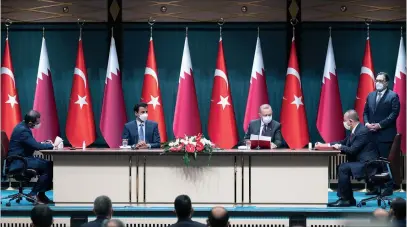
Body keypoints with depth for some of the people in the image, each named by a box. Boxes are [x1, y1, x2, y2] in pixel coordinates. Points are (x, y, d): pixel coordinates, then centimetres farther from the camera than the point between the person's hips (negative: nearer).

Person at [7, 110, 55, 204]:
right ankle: (33, 194, -9)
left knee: (49, 165, 0)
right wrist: (52, 145, -11)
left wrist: (43, 143, 4)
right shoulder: (23, 130, -21)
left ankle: (41, 194, 4)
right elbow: (36, 146, -25)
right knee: (48, 167, -18)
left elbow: (32, 143, 21)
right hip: (18, 162, -10)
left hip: (22, 159, 10)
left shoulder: (23, 127, 10)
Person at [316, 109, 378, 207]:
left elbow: (352, 150, -22)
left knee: (343, 168, -19)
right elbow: (343, 143, 20)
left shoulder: (362, 131, -18)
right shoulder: (355, 130, 13)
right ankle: (349, 199, 4)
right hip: (362, 162, 10)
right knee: (341, 168, 3)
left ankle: (345, 199, -10)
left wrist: (340, 147, -5)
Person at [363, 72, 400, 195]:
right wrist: (367, 123, -4)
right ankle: (375, 187, 10)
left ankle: (388, 187, 2)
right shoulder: (370, 95, 16)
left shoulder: (393, 96, -2)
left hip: (386, 135, -5)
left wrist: (380, 125, -16)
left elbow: (394, 114, -11)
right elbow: (365, 112, 16)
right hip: (372, 134, 5)